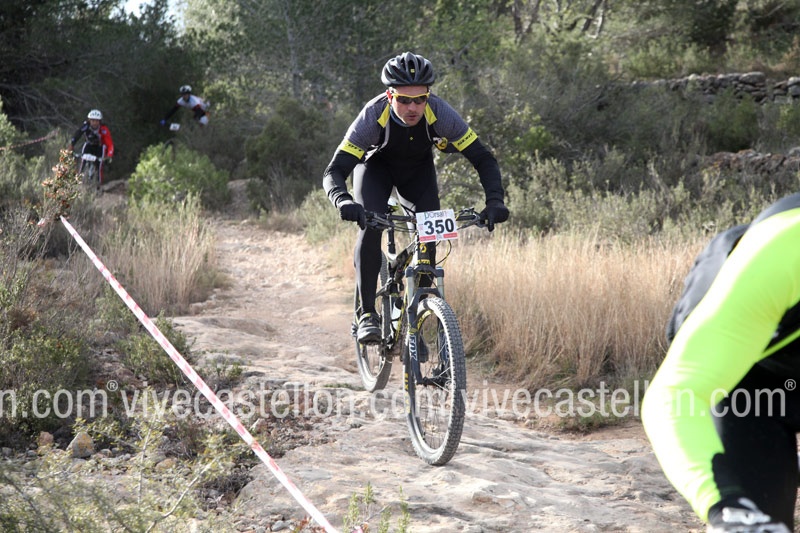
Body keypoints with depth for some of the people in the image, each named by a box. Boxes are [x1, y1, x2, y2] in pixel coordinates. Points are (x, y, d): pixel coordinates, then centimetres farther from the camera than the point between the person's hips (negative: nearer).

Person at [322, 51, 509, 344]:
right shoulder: (373, 116, -38)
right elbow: (334, 171, -40)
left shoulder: (439, 113, -34)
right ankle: (367, 314, -18)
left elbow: (483, 158, -29)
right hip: (375, 165, -2)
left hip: (418, 169, 2)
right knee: (370, 226, -26)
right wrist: (343, 201, -62)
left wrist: (495, 201, -45)